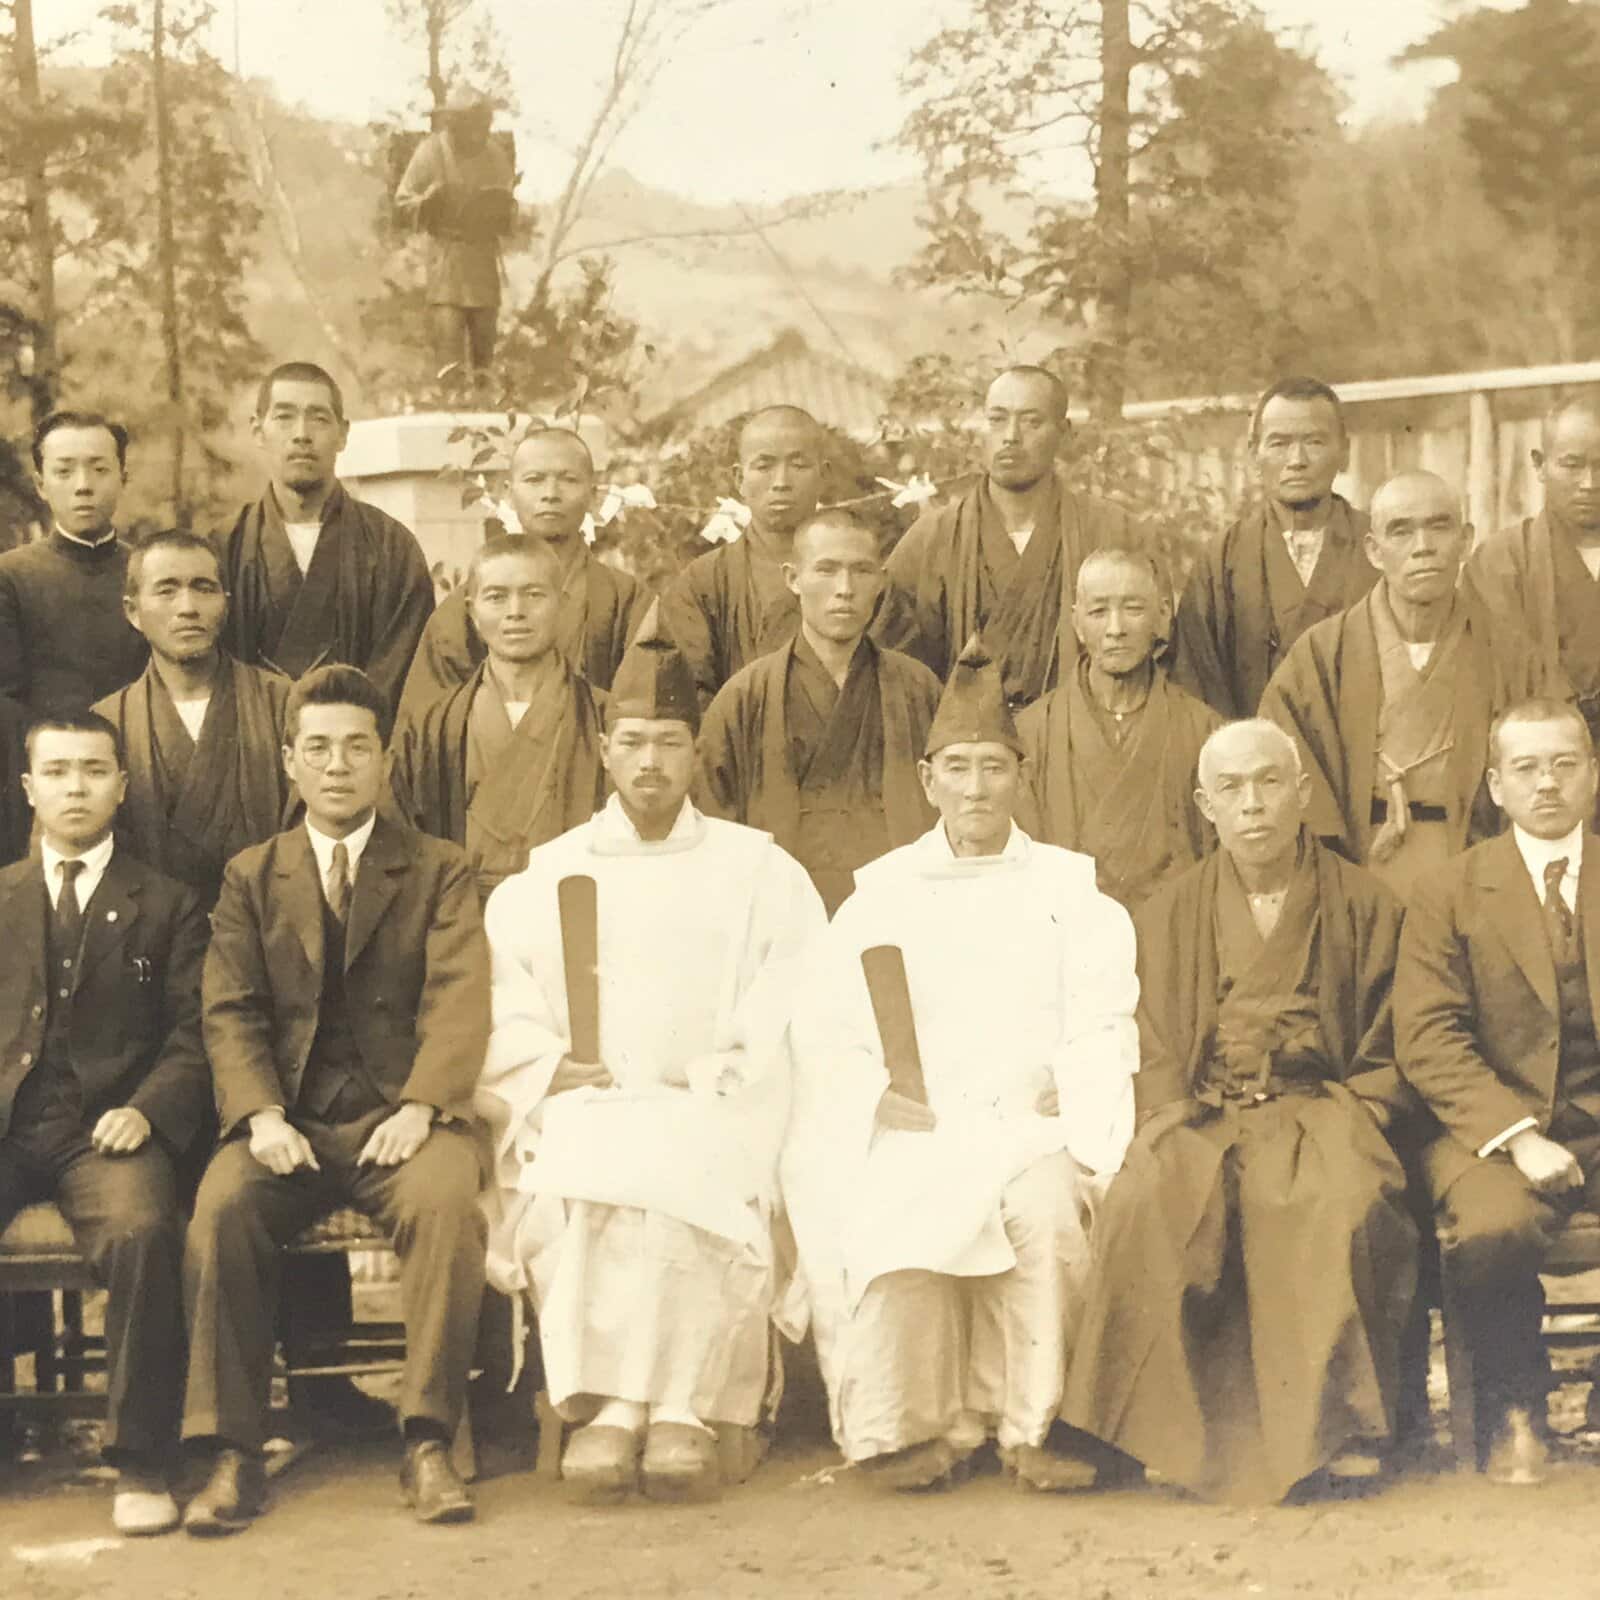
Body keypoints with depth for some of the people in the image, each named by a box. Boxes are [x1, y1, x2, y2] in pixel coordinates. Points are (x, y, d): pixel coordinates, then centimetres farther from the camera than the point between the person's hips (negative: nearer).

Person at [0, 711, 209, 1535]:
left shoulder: (167, 906, 16)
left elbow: (193, 1037, 7)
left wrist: (145, 1111, -11)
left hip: (106, 1129, -2)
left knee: (143, 1231, -34)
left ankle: (140, 1462, -25)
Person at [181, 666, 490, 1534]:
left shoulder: (438, 869, 11)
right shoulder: (250, 876, 15)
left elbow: (459, 1002, -2)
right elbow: (230, 1013, 5)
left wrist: (420, 1106, -19)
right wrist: (261, 1115, -14)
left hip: (400, 1115, -1)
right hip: (290, 1121, 1)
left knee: (446, 1200, -34)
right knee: (219, 1210, -30)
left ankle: (428, 1444, -26)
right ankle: (232, 1455, -22)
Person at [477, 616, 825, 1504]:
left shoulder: (760, 873, 15)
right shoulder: (542, 879, 21)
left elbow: (792, 1016, 4)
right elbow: (499, 1015, 11)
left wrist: (710, 1079, -10)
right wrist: (550, 1072, -7)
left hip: (712, 1116, -1)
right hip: (579, 1111, 1)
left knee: (673, 1176, -35)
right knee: (573, 1188, -33)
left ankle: (623, 1407, -32)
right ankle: (676, 1411, -34)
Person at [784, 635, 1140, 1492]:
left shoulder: (1069, 888, 16)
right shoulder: (882, 892, 18)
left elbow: (1102, 1026, 6)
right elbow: (822, 1029, 8)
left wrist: (1066, 1093, -13)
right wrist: (876, 1092, -10)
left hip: (1030, 1123, 0)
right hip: (911, 1130, 0)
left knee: (1046, 1209, -33)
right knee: (896, 1222, -31)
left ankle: (1029, 1424, -20)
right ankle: (920, 1423, -16)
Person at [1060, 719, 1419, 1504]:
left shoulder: (1366, 906, 12)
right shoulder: (1168, 914, 17)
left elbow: (1387, 1062, 10)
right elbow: (1154, 1062, 13)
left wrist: (1339, 1129, -8)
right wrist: (1177, 1131, -6)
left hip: (1321, 1110, -1)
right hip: (1202, 1118, 1)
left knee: (1349, 1203, -35)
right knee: (1144, 1202, -31)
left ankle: (1338, 1430, -27)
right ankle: (1181, 1433, -25)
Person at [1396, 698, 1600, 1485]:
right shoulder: (1448, 893, 7)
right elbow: (1427, 1039, -3)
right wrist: (1518, 1135, -17)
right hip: (1495, 1127, -1)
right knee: (1492, 1229, -34)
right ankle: (1511, 1412, -6)